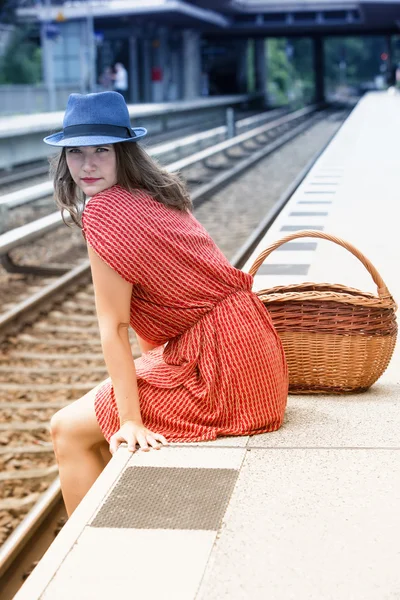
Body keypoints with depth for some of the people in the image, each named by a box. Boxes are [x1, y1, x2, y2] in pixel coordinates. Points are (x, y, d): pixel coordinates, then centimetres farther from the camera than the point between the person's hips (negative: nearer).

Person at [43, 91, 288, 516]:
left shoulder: (104, 212, -16)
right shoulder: (153, 194, 10)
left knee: (68, 431, 4)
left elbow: (113, 327, -16)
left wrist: (130, 422, -15)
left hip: (215, 368, -9)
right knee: (95, 409, 24)